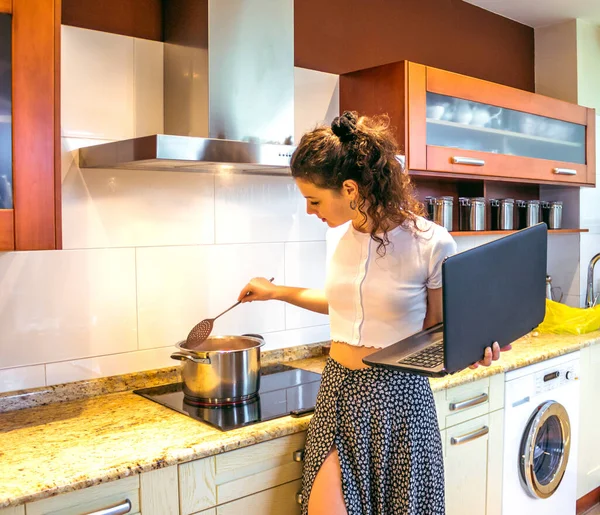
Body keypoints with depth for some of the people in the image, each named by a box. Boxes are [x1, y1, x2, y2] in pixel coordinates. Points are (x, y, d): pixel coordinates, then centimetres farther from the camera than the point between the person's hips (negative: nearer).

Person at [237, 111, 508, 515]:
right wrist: (277, 292, 21)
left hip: (398, 397, -4)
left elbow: (437, 332, -2)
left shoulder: (432, 244, -15)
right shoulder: (340, 235, 2)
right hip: (338, 391, 4)